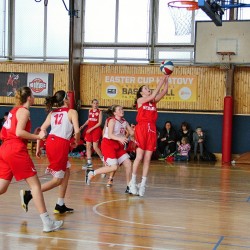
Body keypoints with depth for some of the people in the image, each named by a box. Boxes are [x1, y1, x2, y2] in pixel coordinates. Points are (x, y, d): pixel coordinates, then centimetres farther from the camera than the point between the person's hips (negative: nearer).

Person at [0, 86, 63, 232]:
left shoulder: (15, 110, 19)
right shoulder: (24, 111, -7)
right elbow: (19, 132, -19)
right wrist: (38, 137, -14)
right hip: (17, 151, -9)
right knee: (35, 184, -5)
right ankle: (47, 223, -5)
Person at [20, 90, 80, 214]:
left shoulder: (52, 113, 17)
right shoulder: (72, 112, 2)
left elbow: (41, 130, 10)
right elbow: (77, 131, -9)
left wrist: (38, 148, 14)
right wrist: (76, 142, 11)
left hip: (50, 142, 7)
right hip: (61, 144, -7)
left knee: (66, 173, 21)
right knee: (57, 180, 2)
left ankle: (60, 205, 20)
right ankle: (29, 194, -11)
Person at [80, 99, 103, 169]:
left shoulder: (99, 112, -6)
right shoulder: (90, 111, 10)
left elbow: (99, 123, -11)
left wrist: (91, 129, -15)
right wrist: (83, 126, 7)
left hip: (96, 130, -6)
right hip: (89, 130, 6)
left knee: (95, 147, -8)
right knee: (88, 146, 3)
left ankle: (103, 159, 12)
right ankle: (89, 163, 9)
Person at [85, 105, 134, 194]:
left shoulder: (124, 122, 9)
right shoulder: (112, 120, -12)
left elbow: (132, 133, 8)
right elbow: (110, 135, -23)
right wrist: (119, 138, -38)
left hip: (118, 145, 8)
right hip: (108, 144, -7)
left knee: (128, 164, -1)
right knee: (114, 167, -16)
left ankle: (129, 187, 7)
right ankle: (91, 173, 0)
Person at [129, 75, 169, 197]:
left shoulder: (153, 101, 17)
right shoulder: (140, 100, 3)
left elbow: (164, 92, 6)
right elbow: (153, 95, -11)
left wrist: (166, 80, -4)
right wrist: (161, 82, -9)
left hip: (152, 130, 5)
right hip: (141, 128, -5)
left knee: (147, 159, 2)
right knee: (139, 157, -6)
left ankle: (143, 184, 6)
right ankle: (133, 182, 6)